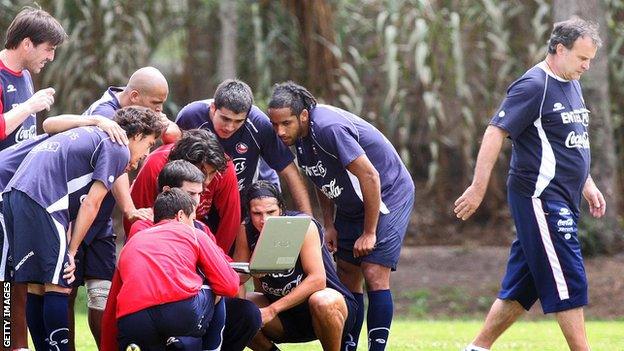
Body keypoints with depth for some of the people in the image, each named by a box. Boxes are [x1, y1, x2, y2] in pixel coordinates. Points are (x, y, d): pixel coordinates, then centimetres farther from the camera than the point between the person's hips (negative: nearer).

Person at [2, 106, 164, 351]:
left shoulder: (91, 136, 30)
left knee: (36, 287, 11)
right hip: (41, 202, -9)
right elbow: (91, 203, -2)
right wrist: (71, 251, 2)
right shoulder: (118, 149, 4)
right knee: (58, 285, -7)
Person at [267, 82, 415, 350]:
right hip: (351, 205, 8)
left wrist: (369, 233, -20)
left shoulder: (329, 128, -30)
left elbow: (370, 177, -27)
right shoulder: (298, 137, -4)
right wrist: (329, 225, 8)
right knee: (347, 279, 5)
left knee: (374, 275, -17)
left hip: (388, 195, -8)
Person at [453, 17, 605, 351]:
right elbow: (496, 133, -16)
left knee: (522, 286, 11)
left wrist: (587, 185, 25)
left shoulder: (571, 85, 16)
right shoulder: (534, 86, -13)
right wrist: (478, 188, -20)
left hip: (561, 202, 9)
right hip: (540, 198, -9)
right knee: (568, 283, -8)